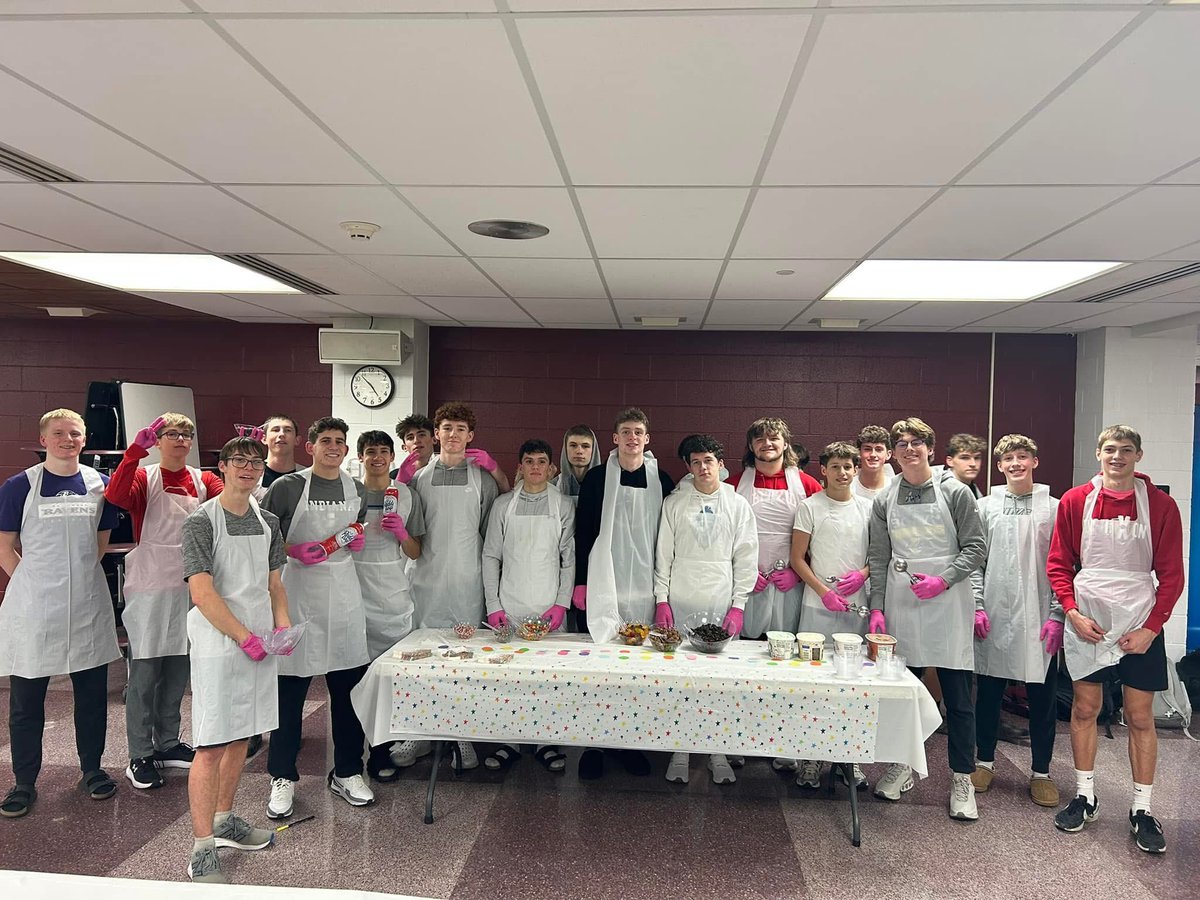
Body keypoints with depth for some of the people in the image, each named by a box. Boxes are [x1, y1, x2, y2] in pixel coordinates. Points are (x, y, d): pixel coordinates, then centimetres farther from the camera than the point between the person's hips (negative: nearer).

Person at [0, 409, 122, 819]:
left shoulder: (99, 485, 3)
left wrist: (76, 577, 5)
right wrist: (37, 584, -2)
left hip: (87, 605, 2)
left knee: (92, 693, 11)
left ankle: (92, 770, 27)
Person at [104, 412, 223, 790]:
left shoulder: (204, 479, 7)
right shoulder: (145, 477, -3)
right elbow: (115, 496, -24)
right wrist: (136, 450, -31)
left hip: (190, 584, 4)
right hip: (151, 585, -4)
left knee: (178, 668, 14)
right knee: (145, 670, 1)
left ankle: (167, 744, 28)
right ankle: (139, 757, 11)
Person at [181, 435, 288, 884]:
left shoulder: (267, 521, 11)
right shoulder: (201, 521, -9)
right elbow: (203, 593, -15)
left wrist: (283, 626, 0)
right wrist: (245, 638, -16)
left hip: (259, 644, 6)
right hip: (218, 645, -6)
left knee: (240, 736, 16)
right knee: (212, 744, -4)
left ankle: (225, 820, 33)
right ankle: (202, 850, 5)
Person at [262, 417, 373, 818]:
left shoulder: (357, 490, 8)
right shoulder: (287, 487, -5)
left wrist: (358, 541, 2)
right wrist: (294, 552, -16)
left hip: (343, 595, 4)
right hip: (298, 594, -4)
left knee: (348, 687, 10)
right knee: (290, 690, 2)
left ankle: (347, 772, 24)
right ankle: (283, 778, 18)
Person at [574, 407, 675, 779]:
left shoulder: (661, 480, 6)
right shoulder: (596, 478, 2)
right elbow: (582, 532, 2)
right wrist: (580, 581, -2)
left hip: (645, 585, 2)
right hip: (604, 584, -1)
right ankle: (593, 744, 9)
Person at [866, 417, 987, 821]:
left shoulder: (955, 492, -2)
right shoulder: (885, 500, 6)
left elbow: (976, 548, -2)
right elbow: (878, 558, 8)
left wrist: (943, 580, -15)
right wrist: (877, 608, 2)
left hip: (947, 603, -2)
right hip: (901, 606, 3)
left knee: (958, 697, 3)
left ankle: (962, 780, 16)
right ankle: (902, 766, 28)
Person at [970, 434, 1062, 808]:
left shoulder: (1053, 508, 2)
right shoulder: (985, 507, 6)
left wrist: (1056, 615, -7)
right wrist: (977, 606, -3)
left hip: (1038, 618, -1)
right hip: (994, 615, 1)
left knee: (1042, 696, 6)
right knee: (988, 692, 10)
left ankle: (1041, 772, 20)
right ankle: (985, 761, 25)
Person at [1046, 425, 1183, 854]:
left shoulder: (1160, 505, -2)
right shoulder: (1075, 501, 0)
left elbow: (1171, 574, -1)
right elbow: (1058, 564, 3)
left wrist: (1151, 627, -8)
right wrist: (1073, 613, -8)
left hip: (1140, 627, -1)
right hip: (1086, 624, 1)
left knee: (1140, 717, 6)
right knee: (1084, 709, 9)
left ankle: (1142, 810, 17)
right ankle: (1084, 797, 23)